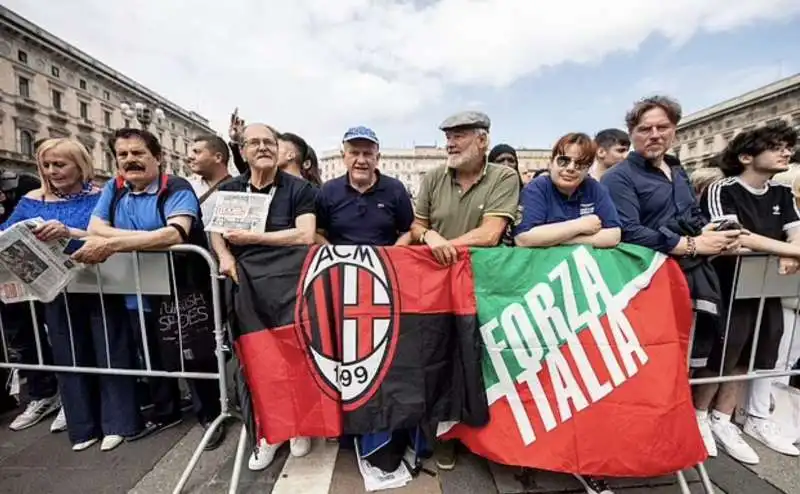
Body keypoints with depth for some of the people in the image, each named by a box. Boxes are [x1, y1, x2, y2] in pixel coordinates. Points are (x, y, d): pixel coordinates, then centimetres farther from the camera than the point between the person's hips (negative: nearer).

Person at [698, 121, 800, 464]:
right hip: (729, 289, -7)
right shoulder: (721, 191, -11)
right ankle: (699, 419, 19)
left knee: (744, 357, 11)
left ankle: (722, 420, 26)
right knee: (721, 355, 0)